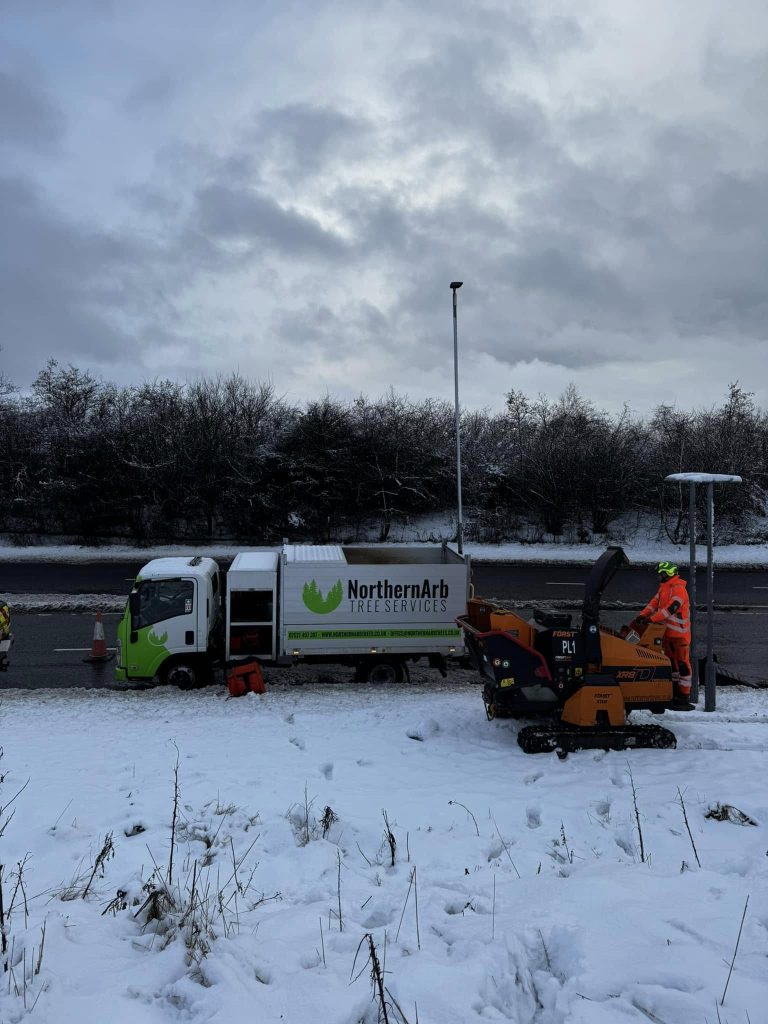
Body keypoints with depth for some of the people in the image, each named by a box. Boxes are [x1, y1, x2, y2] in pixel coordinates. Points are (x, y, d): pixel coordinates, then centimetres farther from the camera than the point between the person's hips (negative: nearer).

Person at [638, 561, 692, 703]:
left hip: (680, 632, -9)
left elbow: (671, 608, -26)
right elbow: (654, 602, 10)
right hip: (667, 631, 9)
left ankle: (685, 692, 0)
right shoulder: (663, 587, 12)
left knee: (682, 661, -4)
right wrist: (643, 614, -4)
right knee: (670, 659, 16)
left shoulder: (679, 589, -18)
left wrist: (652, 618, -28)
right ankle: (674, 686, 26)